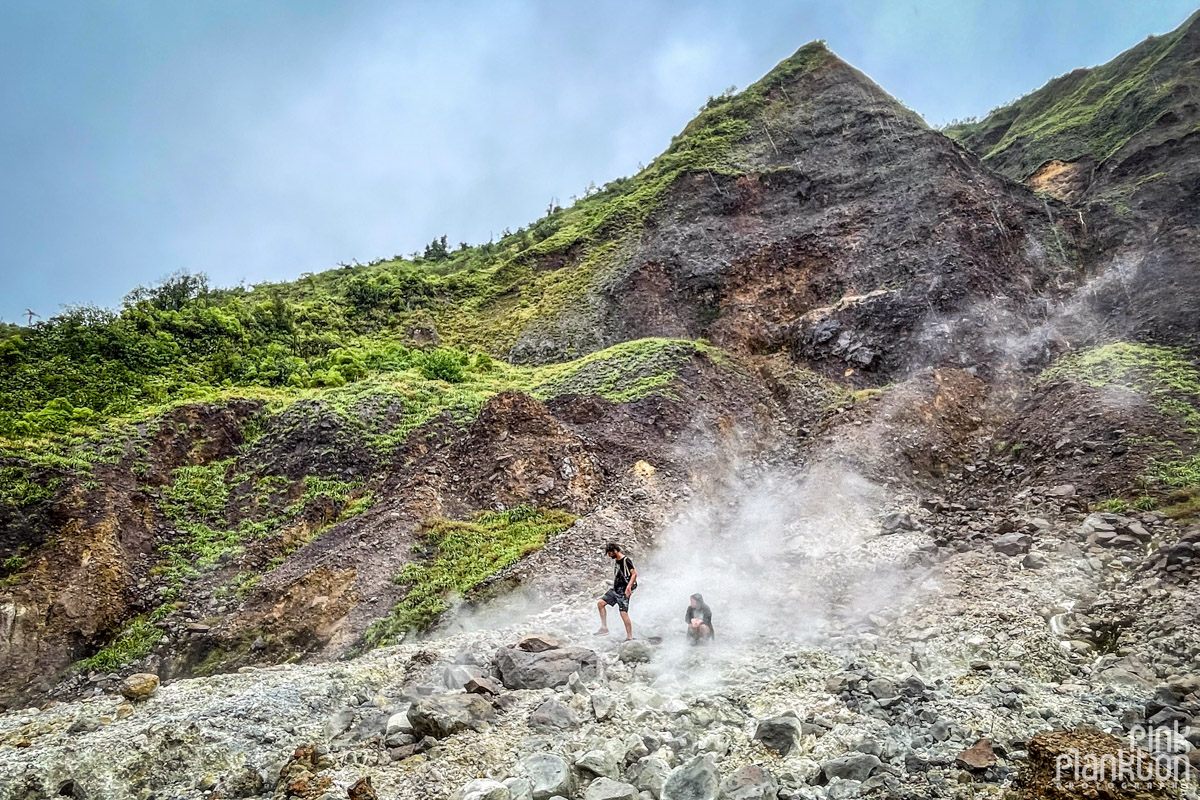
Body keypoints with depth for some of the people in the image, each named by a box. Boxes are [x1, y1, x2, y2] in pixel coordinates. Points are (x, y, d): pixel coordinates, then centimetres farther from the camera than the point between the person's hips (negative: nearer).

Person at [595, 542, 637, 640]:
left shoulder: (626, 560, -14)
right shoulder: (617, 561, 12)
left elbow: (634, 574, -19)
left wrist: (628, 587, -28)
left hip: (624, 591, -9)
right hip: (616, 589, 9)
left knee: (623, 613, -10)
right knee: (600, 603, 3)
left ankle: (629, 637, -2)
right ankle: (604, 628, 8)